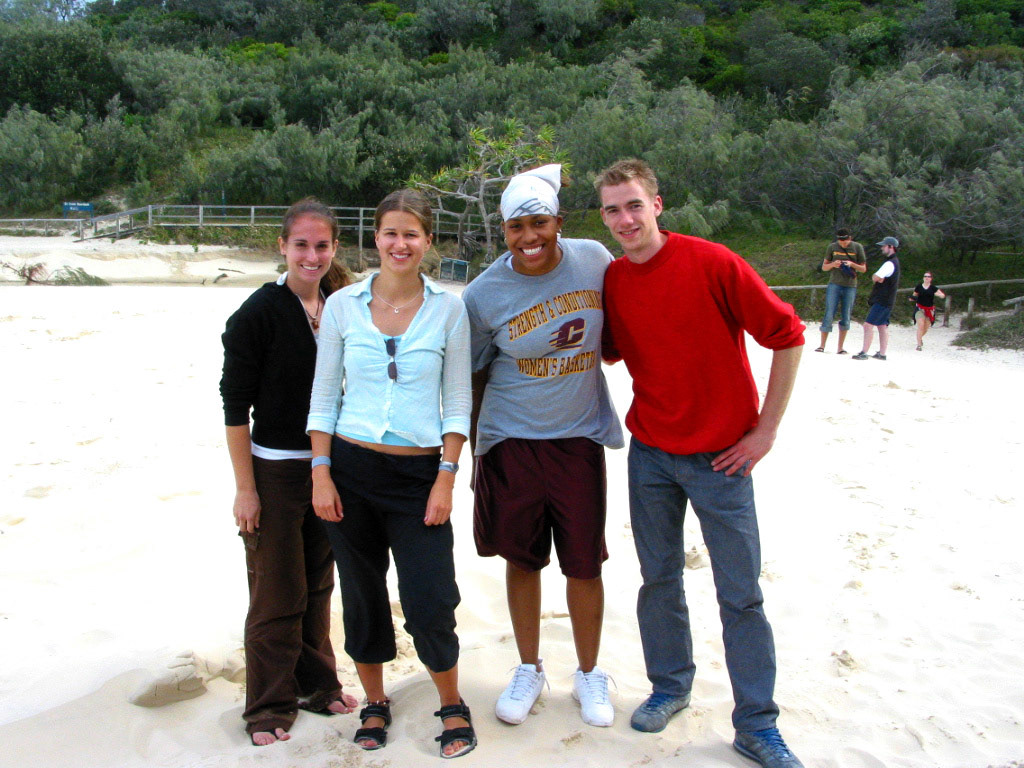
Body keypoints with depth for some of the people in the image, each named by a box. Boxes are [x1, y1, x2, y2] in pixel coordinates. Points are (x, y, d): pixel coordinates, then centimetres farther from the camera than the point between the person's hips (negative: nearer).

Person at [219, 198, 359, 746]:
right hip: (275, 470, -5)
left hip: (330, 467, 5)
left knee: (318, 586, 17)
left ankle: (316, 685, 34)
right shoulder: (259, 313, -12)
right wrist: (245, 487, -13)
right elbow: (235, 404, -11)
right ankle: (269, 707, 23)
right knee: (277, 594, 5)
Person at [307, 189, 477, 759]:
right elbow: (324, 397, 4)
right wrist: (321, 473, -2)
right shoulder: (343, 305, 2)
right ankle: (375, 702, 35)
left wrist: (446, 478, -6)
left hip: (419, 472, -1)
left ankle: (452, 705, 24)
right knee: (362, 595, 12)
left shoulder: (448, 310, -1)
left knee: (429, 604, -3)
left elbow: (458, 402, 1)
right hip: (351, 467, 2)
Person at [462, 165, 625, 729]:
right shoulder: (484, 294, -10)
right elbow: (474, 377, 2)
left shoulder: (594, 260, -6)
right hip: (511, 443, 0)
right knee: (521, 559, 11)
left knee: (584, 564, 7)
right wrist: (472, 449, 6)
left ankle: (589, 674, 31)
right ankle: (529, 671, 34)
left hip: (579, 438, 1)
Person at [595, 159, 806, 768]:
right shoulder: (610, 282, 1)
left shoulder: (713, 264, -13)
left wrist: (766, 429, -9)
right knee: (659, 579, 14)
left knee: (741, 594, 4)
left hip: (720, 457, -3)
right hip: (650, 454, 4)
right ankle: (670, 686, 35)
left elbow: (788, 335, -9)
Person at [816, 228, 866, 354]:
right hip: (834, 284, -1)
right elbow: (824, 267, 8)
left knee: (845, 318, 3)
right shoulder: (832, 247, 2)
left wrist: (852, 264, -14)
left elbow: (863, 268, 5)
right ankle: (822, 345, 2)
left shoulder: (857, 247, 2)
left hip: (850, 286, 1)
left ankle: (840, 348, 9)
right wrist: (833, 264, -14)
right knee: (829, 315, -5)